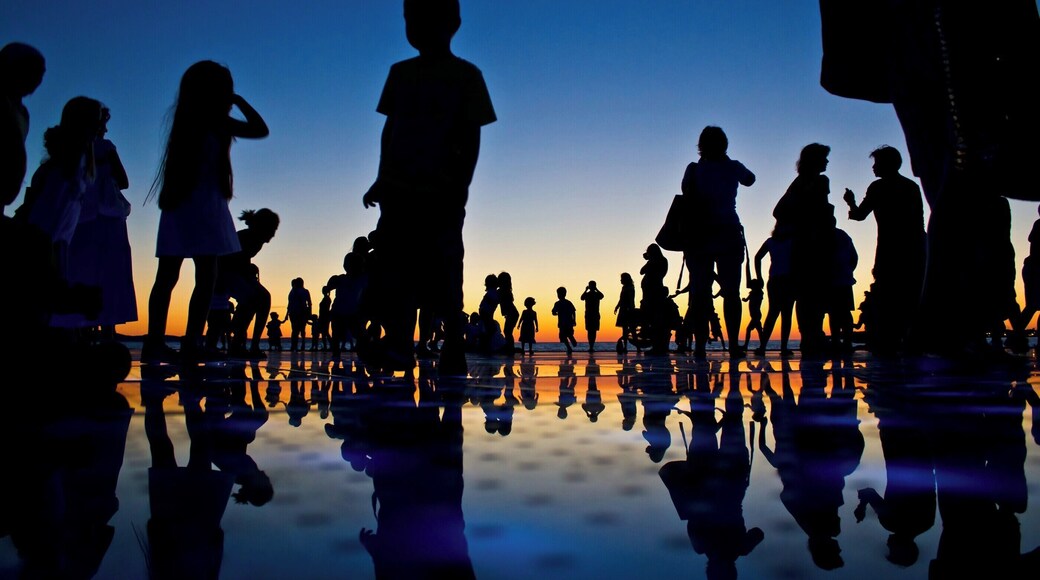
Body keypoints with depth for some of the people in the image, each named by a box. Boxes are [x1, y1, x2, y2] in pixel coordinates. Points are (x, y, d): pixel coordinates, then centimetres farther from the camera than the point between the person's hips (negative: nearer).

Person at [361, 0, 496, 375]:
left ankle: (454, 352, 5)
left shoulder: (466, 76, 2)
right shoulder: (401, 73, 15)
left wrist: (461, 187, -10)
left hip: (442, 192, -4)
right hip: (400, 188, 5)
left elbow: (471, 137, -2)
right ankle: (398, 344, -7)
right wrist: (382, 180, 11)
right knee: (395, 269, -5)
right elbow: (390, 129, 17)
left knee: (442, 273, -3)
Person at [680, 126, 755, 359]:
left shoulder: (694, 170, 0)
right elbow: (750, 179, 24)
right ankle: (733, 344, -3)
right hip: (729, 236, 0)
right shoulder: (732, 168, 3)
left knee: (700, 292, 0)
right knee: (731, 292, 2)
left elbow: (687, 201, -2)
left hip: (699, 237, 0)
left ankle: (700, 346, -4)